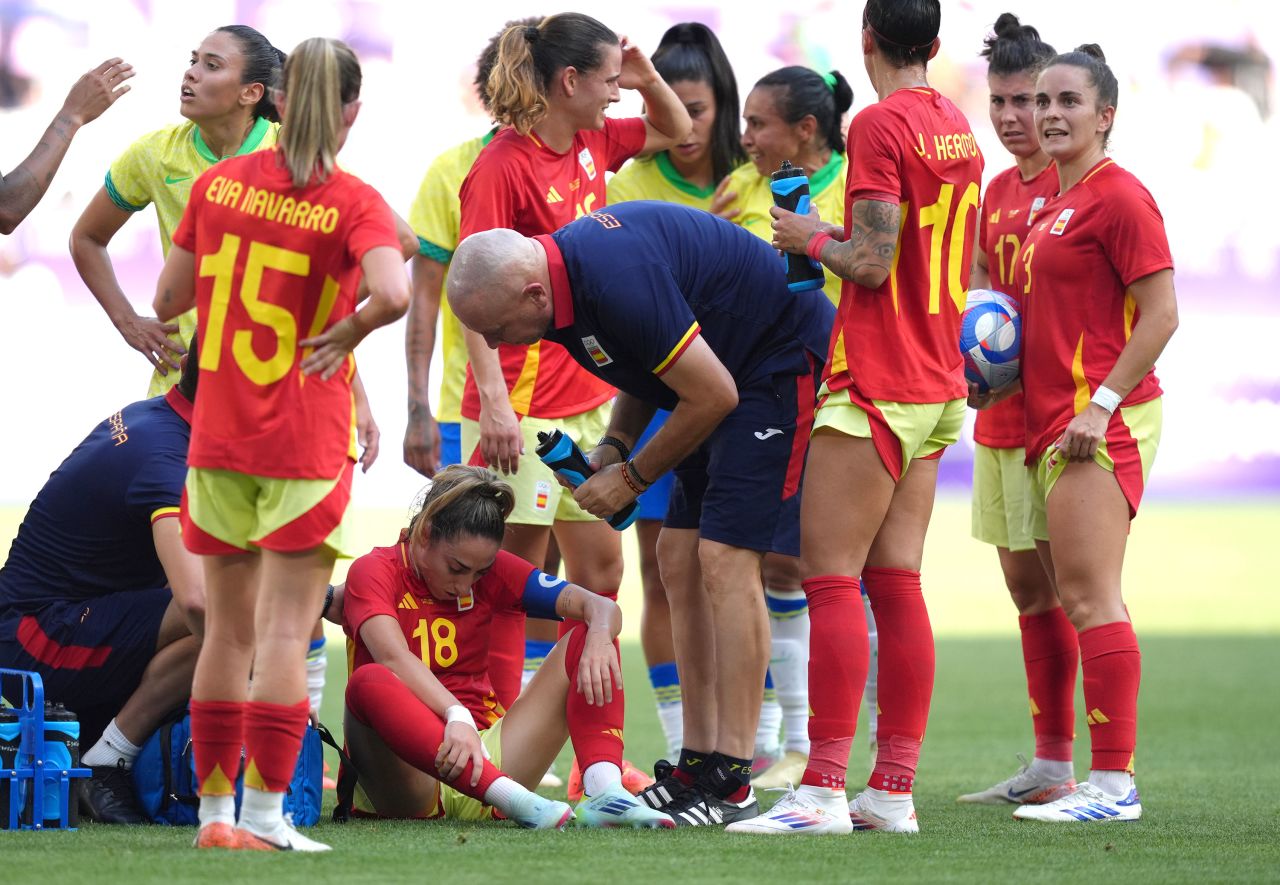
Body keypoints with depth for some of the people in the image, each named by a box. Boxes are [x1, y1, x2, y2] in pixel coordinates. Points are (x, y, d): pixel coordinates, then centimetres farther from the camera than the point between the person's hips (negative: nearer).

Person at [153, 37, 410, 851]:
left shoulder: (218, 183, 1)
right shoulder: (353, 204, -11)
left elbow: (168, 302, 8)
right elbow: (392, 294, -29)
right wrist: (346, 334, -11)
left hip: (217, 438, 4)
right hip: (306, 441, -4)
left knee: (229, 628, 13)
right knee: (285, 632, -2)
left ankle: (216, 808, 17)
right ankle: (265, 813, -5)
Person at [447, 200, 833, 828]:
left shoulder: (619, 283, -32)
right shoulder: (565, 272, -1)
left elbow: (713, 395, -24)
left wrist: (633, 477, -11)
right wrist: (614, 448, 2)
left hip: (784, 364, -10)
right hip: (732, 368, 10)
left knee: (725, 561, -15)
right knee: (680, 560, 6)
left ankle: (731, 784, -13)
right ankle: (697, 766, 9)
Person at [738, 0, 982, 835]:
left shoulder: (881, 124, -13)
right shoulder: (957, 128, 13)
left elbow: (871, 263, -19)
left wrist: (811, 237, 0)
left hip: (875, 386, -8)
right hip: (937, 385, 8)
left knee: (831, 576, -8)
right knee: (896, 582, 8)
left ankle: (824, 788, -12)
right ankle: (894, 789, 7)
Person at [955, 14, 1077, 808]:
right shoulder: (998, 192, 16)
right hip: (1000, 414, 8)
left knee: (1046, 585, -8)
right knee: (1026, 585, 10)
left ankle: (1060, 765, -6)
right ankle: (1047, 767, 15)